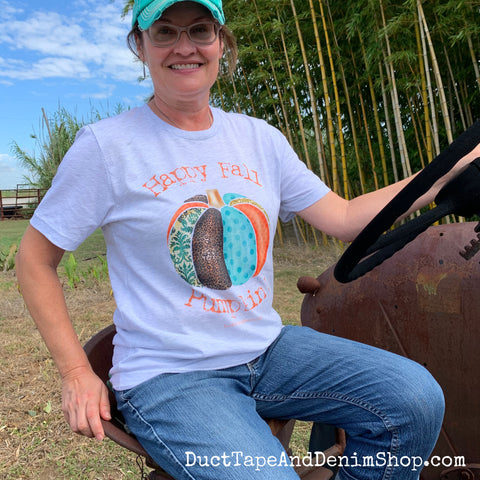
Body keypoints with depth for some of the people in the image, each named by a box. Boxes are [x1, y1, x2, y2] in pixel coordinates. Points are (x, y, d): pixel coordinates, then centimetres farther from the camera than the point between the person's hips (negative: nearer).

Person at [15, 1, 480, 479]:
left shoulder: (260, 139, 6)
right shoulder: (106, 145, -8)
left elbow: (343, 218, 7)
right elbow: (34, 260, -1)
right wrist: (76, 374, -7)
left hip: (267, 348, 5)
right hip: (168, 375, -4)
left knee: (416, 399, -10)